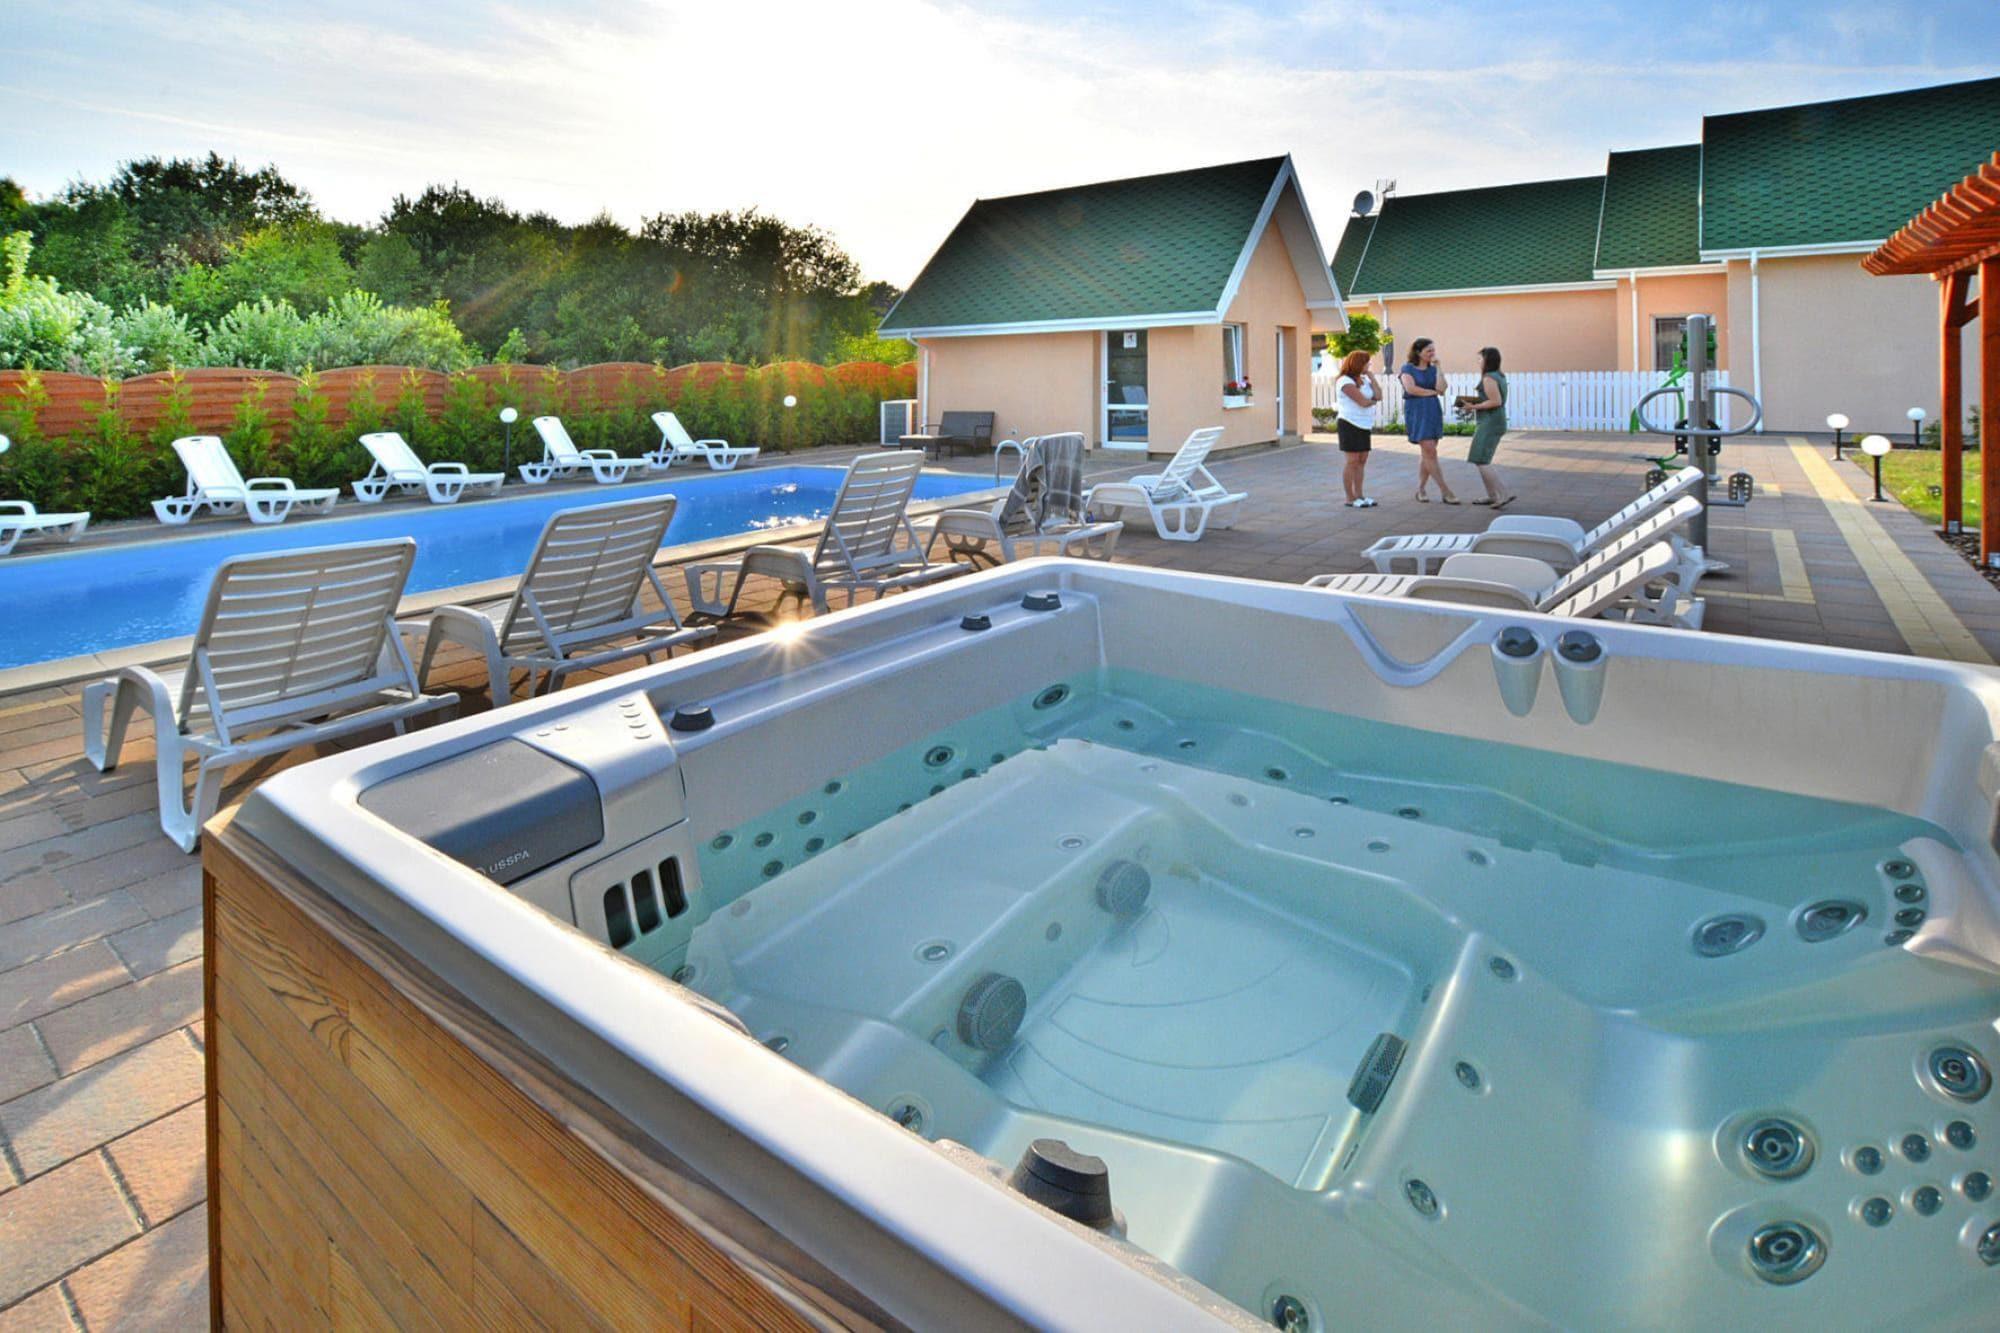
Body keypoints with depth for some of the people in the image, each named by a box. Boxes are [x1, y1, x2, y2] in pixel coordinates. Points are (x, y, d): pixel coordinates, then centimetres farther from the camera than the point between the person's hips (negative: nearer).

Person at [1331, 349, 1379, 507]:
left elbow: (1379, 396, 2)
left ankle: (1359, 495, 15)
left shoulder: (1364, 379, 12)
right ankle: (1350, 499, 0)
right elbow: (1363, 402, -20)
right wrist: (1374, 401, 1)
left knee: (1362, 460, 9)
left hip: (1364, 425, 8)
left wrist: (1371, 377, 1)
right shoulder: (1345, 381, -13)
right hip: (1350, 424, -8)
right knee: (1351, 461, -5)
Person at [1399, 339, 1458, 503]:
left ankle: (1420, 489, 14)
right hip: (1416, 412, -5)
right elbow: (1411, 389, -15)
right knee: (1430, 451, -9)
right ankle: (1445, 492, -6)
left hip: (1433, 411, 5)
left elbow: (1441, 388, -3)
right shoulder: (1408, 368, -1)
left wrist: (1438, 367, -2)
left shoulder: (1433, 369, 12)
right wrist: (1433, 392, -5)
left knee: (1425, 452, 5)